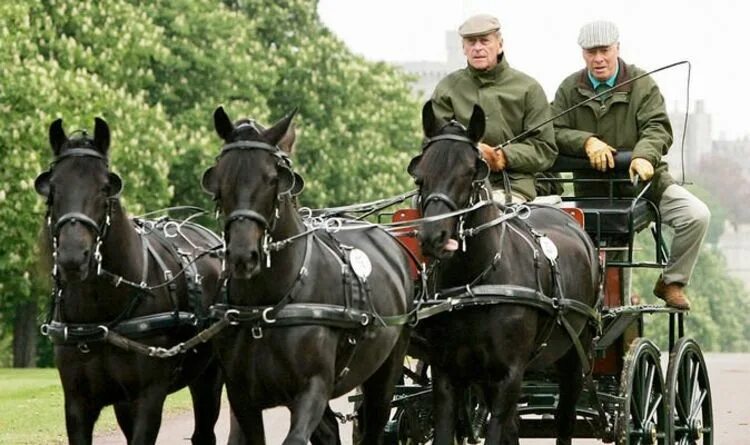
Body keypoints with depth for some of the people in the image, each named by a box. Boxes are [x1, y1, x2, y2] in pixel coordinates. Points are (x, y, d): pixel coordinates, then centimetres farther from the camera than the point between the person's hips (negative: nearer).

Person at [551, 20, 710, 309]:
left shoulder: (643, 85, 1)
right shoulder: (569, 89, 6)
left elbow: (658, 128, -10)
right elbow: (555, 132, -1)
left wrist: (644, 155, -31)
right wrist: (587, 141, -21)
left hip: (642, 179, -1)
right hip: (591, 186, 1)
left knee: (696, 215, -20)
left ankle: (672, 282, -2)